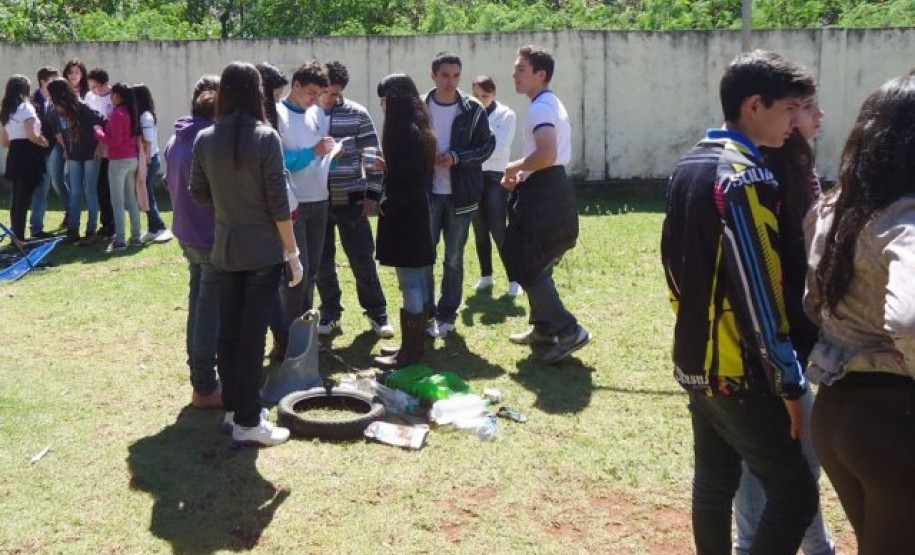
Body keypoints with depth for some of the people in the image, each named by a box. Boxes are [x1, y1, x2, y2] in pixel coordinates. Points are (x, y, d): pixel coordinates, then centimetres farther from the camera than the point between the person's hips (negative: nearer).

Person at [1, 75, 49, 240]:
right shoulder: (26, 107, -8)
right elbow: (32, 135, -18)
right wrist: (46, 142, -2)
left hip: (14, 156, 8)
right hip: (28, 156, -8)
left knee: (17, 199, 13)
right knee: (24, 199, -5)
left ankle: (15, 237, 18)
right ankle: (19, 238, -5)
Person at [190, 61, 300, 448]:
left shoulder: (205, 140, 0)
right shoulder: (265, 137, -13)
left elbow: (198, 194, 9)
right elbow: (278, 203, -13)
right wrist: (294, 252, -6)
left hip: (225, 250, 4)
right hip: (263, 250, -4)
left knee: (228, 331, 14)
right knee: (252, 334, -1)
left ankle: (233, 407, 25)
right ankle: (247, 422, 5)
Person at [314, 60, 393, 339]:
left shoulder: (357, 114, -2)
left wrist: (373, 193, -3)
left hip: (351, 200, -1)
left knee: (363, 259, 2)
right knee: (322, 261, 9)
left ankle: (377, 313, 14)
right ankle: (330, 312, 24)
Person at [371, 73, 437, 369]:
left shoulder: (404, 132, -18)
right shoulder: (417, 128, 11)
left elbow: (409, 180, -22)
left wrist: (384, 206, -13)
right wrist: (386, 166, 15)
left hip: (403, 216, -10)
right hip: (415, 213, 10)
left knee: (410, 283, -4)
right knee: (416, 280, 14)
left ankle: (410, 351, 2)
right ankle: (415, 345, 23)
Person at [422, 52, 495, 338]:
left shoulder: (472, 109, -1)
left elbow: (487, 146, -2)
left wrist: (456, 158, -16)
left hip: (460, 194, 0)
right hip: (427, 193, 0)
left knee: (454, 258, 7)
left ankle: (447, 315, 19)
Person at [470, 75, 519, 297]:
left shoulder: (506, 115, -4)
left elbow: (500, 149, -13)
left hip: (496, 178, -4)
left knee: (498, 230, -7)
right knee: (480, 230, 9)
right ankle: (486, 276, 22)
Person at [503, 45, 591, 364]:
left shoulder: (541, 109, -17)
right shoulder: (551, 105, 17)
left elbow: (546, 156, -31)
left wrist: (514, 167, -14)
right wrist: (522, 176, 13)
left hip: (542, 196, -11)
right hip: (549, 191, 11)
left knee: (527, 266, -7)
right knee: (535, 264, 18)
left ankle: (569, 331, -7)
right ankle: (543, 327, 28)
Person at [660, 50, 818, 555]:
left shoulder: (689, 167, 9)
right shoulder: (745, 177, -19)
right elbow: (759, 292, -22)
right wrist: (789, 384, -16)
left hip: (694, 358, 9)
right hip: (737, 369, -9)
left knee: (713, 481, 19)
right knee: (795, 494, -2)